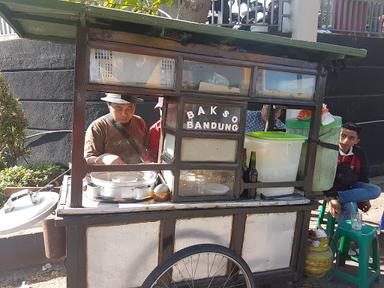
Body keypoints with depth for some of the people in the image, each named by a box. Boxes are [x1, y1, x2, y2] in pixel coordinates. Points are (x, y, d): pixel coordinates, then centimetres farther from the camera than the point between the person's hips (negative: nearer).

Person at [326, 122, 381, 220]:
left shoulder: (360, 154, -2)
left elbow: (364, 176, 10)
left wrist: (365, 198, 4)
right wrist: (332, 198, -31)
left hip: (351, 188, 6)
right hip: (335, 189, -5)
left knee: (376, 190, -23)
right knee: (351, 207, -32)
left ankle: (339, 197, -29)